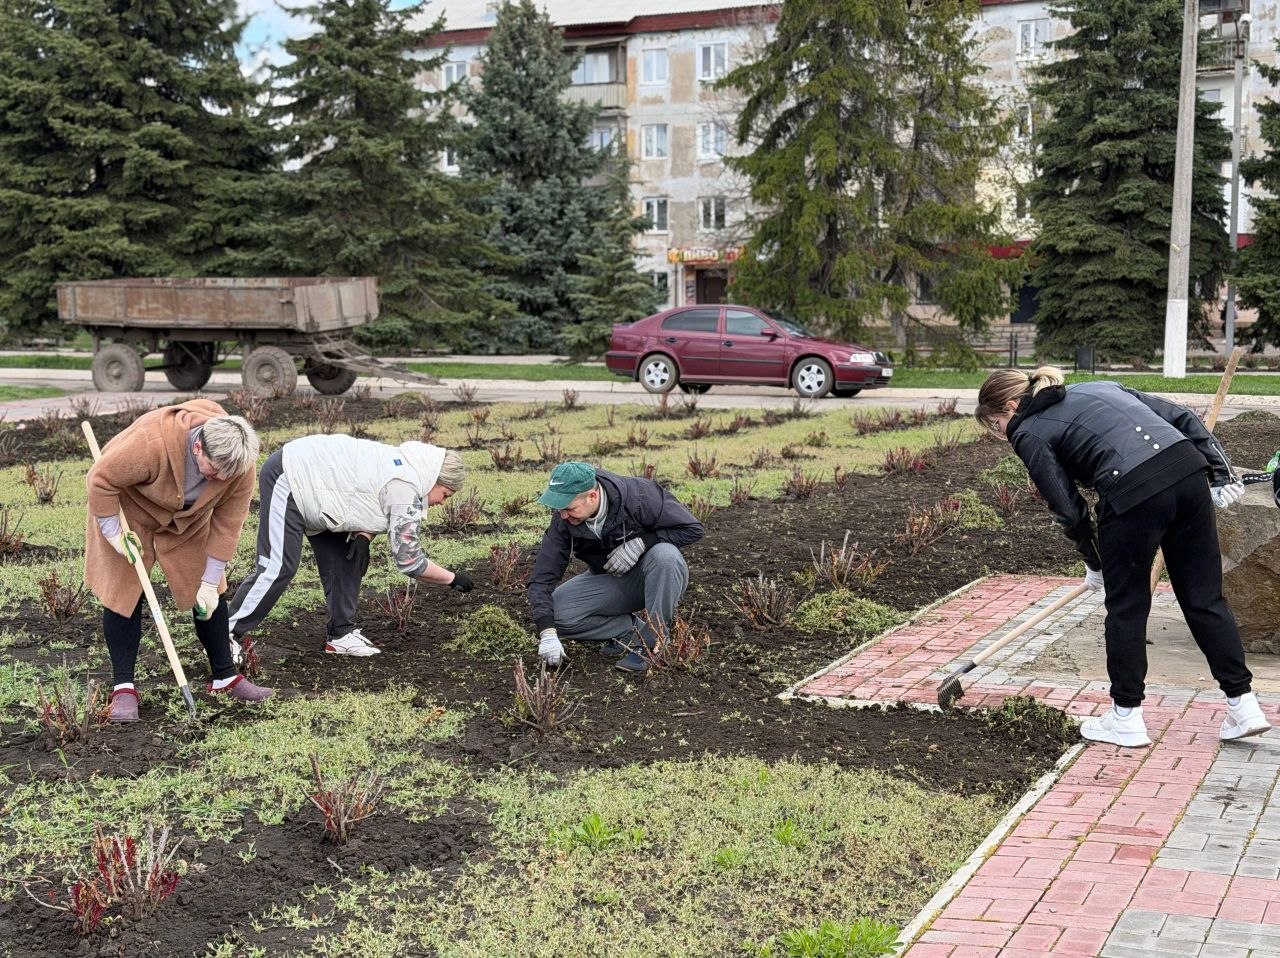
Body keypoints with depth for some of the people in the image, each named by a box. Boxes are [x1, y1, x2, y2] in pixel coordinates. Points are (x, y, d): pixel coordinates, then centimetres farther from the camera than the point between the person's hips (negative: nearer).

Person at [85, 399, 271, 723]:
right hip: (130, 510, -4)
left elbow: (228, 521, -20)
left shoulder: (238, 462, -28)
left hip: (189, 520, 4)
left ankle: (225, 676, 14)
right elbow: (101, 479, -29)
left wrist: (210, 580, -17)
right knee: (123, 595, -6)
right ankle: (123, 688, 3)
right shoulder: (151, 442, -42)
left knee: (209, 595, 2)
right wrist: (114, 533, -24)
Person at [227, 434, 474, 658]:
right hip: (288, 480, -10)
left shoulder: (404, 463, 6)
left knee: (348, 558, 6)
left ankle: (340, 635, 10)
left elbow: (365, 505, 14)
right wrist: (453, 578, -8)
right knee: (278, 567, -13)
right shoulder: (408, 490, -22)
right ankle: (227, 636, -6)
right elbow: (408, 559, -19)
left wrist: (362, 535, -8)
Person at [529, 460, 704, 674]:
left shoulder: (639, 496, -28)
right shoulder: (563, 521, -18)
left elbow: (692, 528, -20)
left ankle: (652, 642, -22)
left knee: (664, 554, -38)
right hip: (611, 581, 3)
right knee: (555, 611, -20)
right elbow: (542, 577, -18)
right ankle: (632, 630, -7)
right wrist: (547, 632, -31)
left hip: (656, 577, -3)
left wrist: (640, 543, -30)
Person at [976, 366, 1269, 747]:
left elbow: (1068, 509, 5)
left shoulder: (1029, 432, 11)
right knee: (1204, 597, 15)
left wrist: (1094, 562, 19)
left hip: (1134, 493, -6)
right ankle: (1243, 705, 17)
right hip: (1188, 471, 6)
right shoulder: (1099, 388, 29)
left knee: (1126, 606, 11)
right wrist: (1221, 472, 17)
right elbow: (1181, 416, 21)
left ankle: (1126, 718, 21)